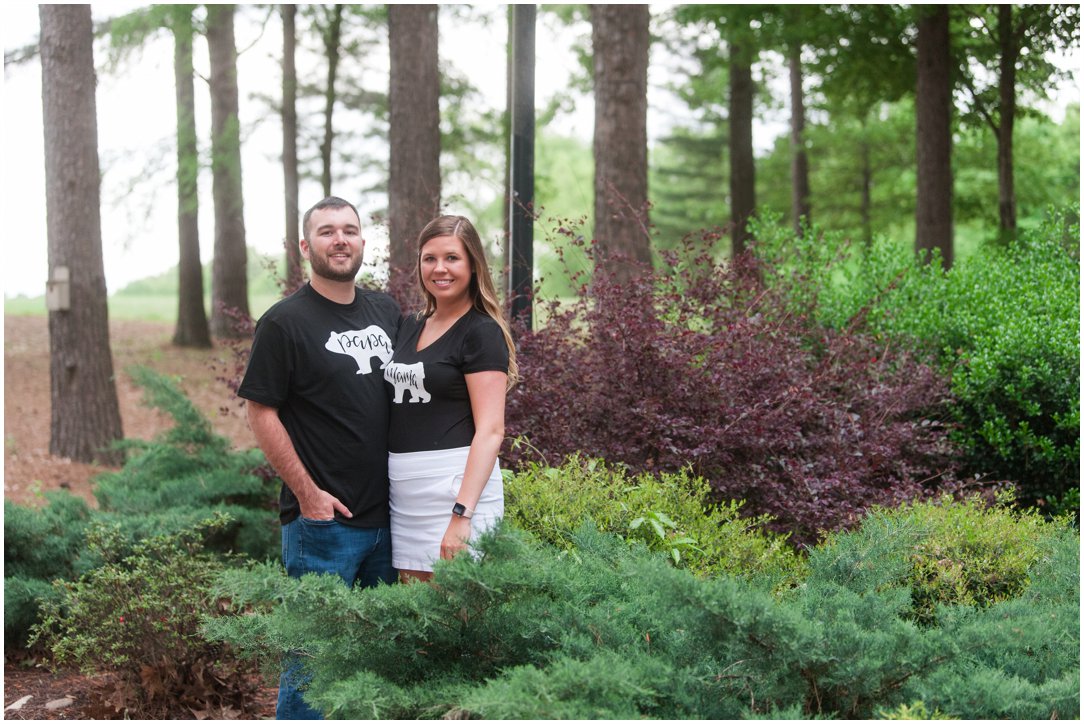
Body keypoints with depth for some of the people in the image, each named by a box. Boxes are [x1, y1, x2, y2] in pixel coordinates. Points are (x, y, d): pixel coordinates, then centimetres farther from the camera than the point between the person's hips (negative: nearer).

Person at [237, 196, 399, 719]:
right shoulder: (285, 322, -7)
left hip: (386, 515, 6)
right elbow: (261, 413, -9)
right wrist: (308, 493, -14)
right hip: (323, 519, -6)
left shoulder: (387, 312, 11)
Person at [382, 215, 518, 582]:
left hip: (457, 486, -7)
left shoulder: (482, 332, -7)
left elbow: (490, 430, -14)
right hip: (403, 491, 7)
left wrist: (462, 516, -22)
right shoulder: (409, 327, 15)